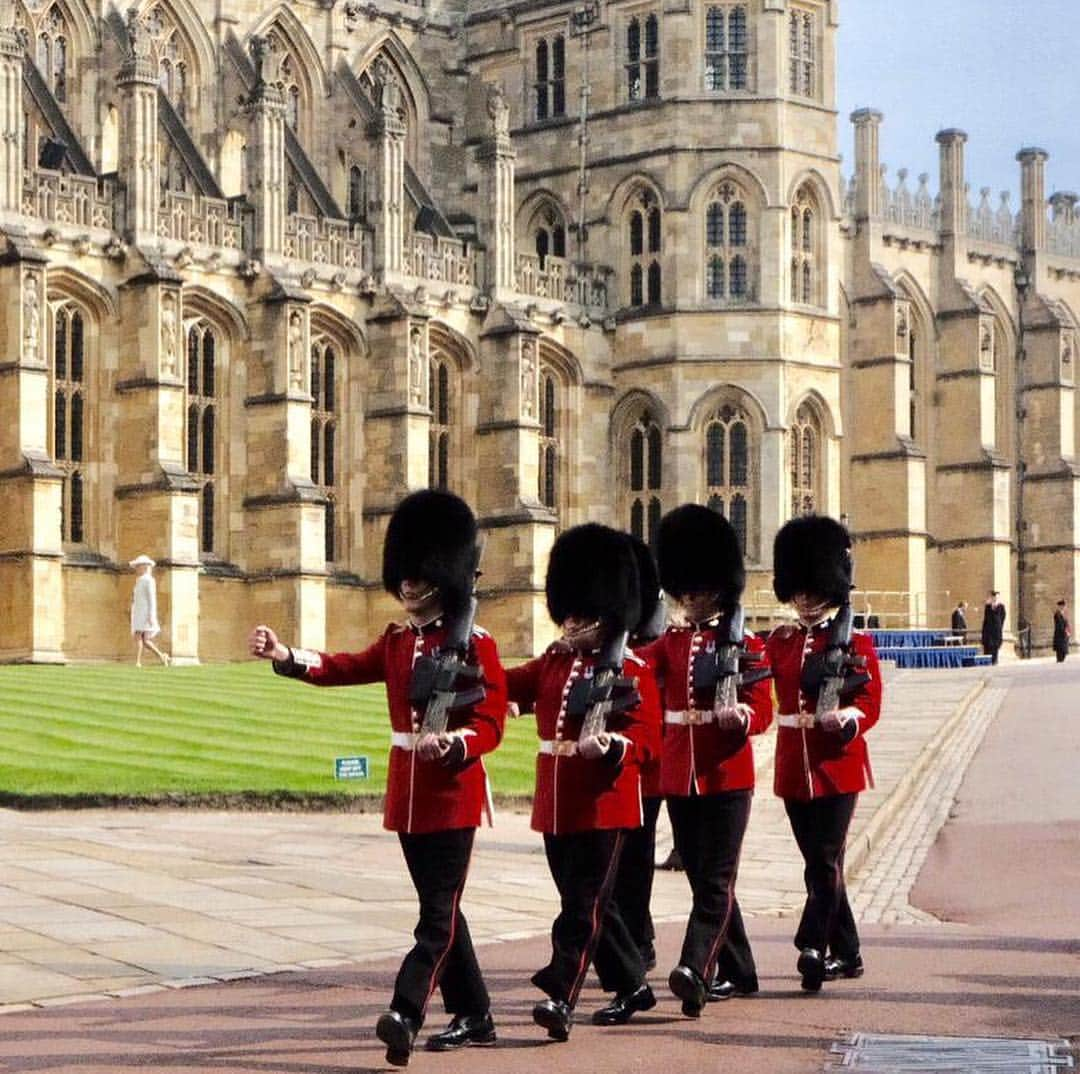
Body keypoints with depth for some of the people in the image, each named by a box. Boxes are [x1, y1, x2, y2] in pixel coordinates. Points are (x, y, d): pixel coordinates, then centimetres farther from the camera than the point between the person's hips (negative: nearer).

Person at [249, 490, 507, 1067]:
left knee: (439, 912, -10)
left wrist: (450, 743, -33)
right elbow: (343, 668, 3)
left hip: (453, 794, -7)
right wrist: (283, 655, -12)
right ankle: (473, 1016, 22)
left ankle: (405, 1014, -22)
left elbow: (490, 723, -14)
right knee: (440, 909, 13)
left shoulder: (476, 646, -9)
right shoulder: (397, 641, 11)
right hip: (408, 793, 7)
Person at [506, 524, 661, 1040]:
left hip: (603, 800, -7)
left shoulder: (631, 671, -6)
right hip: (556, 802, 7)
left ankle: (560, 998, -15)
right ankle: (632, 987, 29)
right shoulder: (552, 663, 14)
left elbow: (646, 737, -14)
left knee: (585, 903, -9)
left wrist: (609, 746, -33)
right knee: (587, 901, 15)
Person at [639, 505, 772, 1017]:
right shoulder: (670, 643, 12)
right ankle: (737, 972, 24)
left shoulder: (745, 645, -2)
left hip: (726, 776, -5)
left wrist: (739, 715, -31)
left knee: (716, 881, -11)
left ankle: (694, 970, -22)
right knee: (703, 879, 11)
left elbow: (762, 711, -9)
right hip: (679, 777, 5)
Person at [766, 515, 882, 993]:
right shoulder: (779, 641, 10)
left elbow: (871, 704, -8)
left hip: (838, 765, -5)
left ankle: (812, 948, -19)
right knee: (820, 862, 11)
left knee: (825, 860, -13)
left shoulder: (855, 642, -2)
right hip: (794, 768, 5)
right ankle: (846, 953, 22)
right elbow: (771, 697, 15)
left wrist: (845, 718, -27)